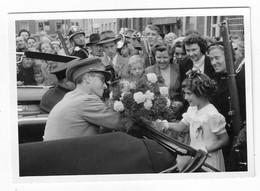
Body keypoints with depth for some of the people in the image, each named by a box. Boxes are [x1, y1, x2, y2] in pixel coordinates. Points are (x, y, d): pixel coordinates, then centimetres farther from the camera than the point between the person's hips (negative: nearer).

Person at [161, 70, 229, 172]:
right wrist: (165, 124, -2)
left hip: (209, 160, -7)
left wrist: (205, 150, -19)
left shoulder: (212, 115, -21)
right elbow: (181, 126, 13)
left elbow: (224, 140, -17)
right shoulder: (192, 110, 3)